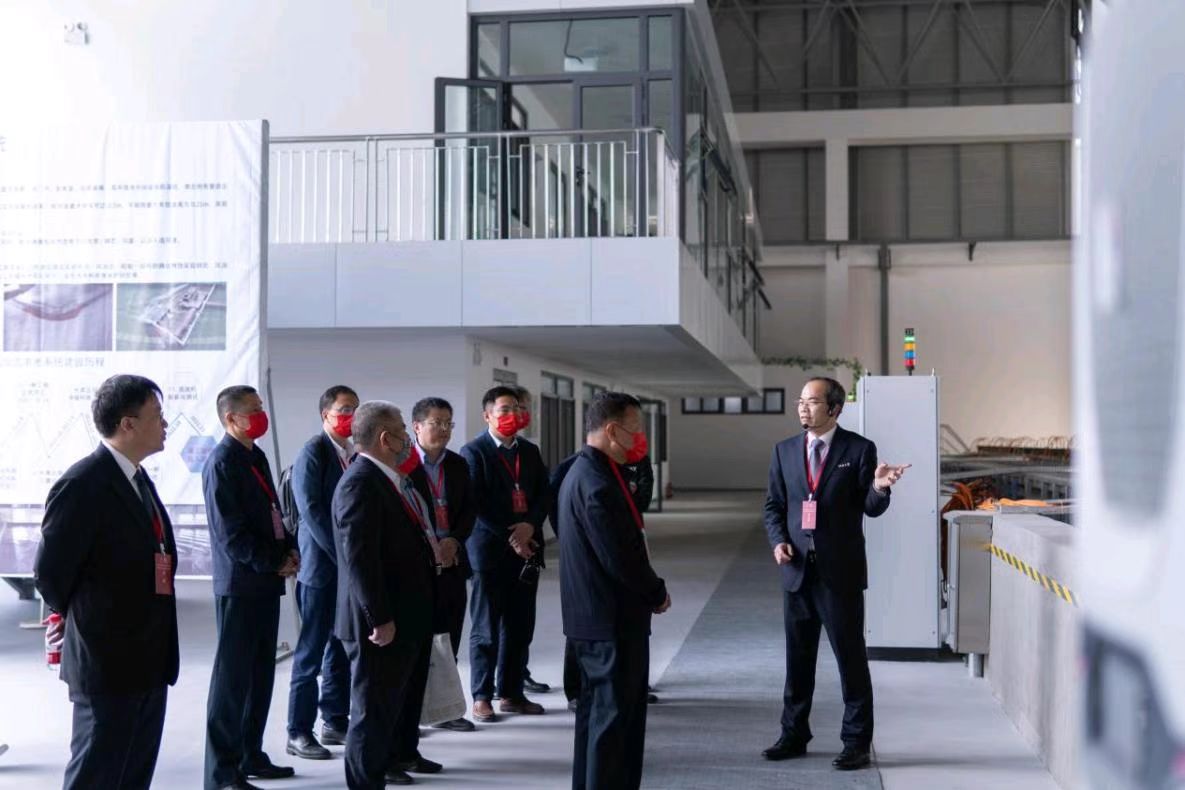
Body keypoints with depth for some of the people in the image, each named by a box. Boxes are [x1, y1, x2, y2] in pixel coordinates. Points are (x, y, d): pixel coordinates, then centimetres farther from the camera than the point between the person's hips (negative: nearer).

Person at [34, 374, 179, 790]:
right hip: (107, 660, -9)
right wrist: (81, 617, 1)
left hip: (148, 658, 9)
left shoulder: (138, 479, 12)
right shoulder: (83, 484, -16)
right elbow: (50, 571, -14)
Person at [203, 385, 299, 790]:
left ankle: (250, 755, 26)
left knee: (260, 674, 14)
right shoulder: (222, 463, -13)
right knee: (233, 677, -2)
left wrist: (289, 550, 5)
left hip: (266, 582, 9)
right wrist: (274, 562, -14)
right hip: (239, 584, -8)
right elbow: (230, 534, -17)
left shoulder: (256, 457, 14)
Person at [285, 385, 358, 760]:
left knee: (342, 646, 13)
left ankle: (336, 721, 23)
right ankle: (299, 733, 5)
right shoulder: (312, 453, -10)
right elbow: (311, 511, -16)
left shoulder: (356, 454, 11)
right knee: (312, 651, -2)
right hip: (321, 565, -7)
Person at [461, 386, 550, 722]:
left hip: (525, 548, 5)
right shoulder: (474, 452, -4)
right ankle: (481, 697, 10)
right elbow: (476, 504, -11)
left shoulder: (530, 451, 14)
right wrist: (509, 538, -14)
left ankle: (512, 694, 19)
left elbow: (543, 495, 8)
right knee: (485, 628, 2)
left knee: (519, 628, 9)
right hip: (489, 551, -5)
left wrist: (530, 526, -10)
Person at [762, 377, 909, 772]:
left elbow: (871, 508, -3)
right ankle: (794, 735, 26)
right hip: (798, 569, 4)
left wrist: (879, 487, -24)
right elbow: (773, 504, 11)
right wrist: (778, 540, -5)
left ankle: (856, 743, 12)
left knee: (851, 657, 2)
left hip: (840, 571, -4)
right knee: (798, 657, 14)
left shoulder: (859, 449, -4)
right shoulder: (785, 450, 7)